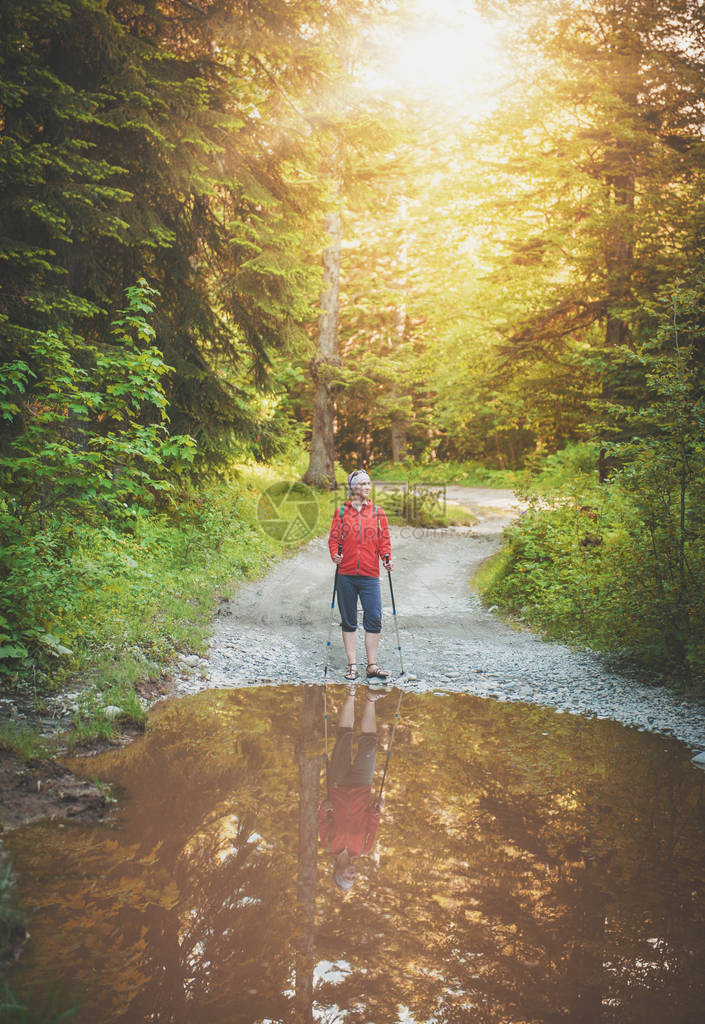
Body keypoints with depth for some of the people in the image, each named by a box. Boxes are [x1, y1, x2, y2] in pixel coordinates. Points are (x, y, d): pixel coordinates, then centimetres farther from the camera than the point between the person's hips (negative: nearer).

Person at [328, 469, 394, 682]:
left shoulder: (377, 513, 9)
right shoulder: (341, 512, 7)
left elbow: (384, 540, 8)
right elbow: (334, 538, 6)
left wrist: (387, 558, -8)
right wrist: (334, 554, -13)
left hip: (370, 575, 0)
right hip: (346, 574, 0)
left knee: (374, 619, -6)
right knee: (349, 621, 6)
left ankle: (372, 665, 3)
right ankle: (352, 665, 12)